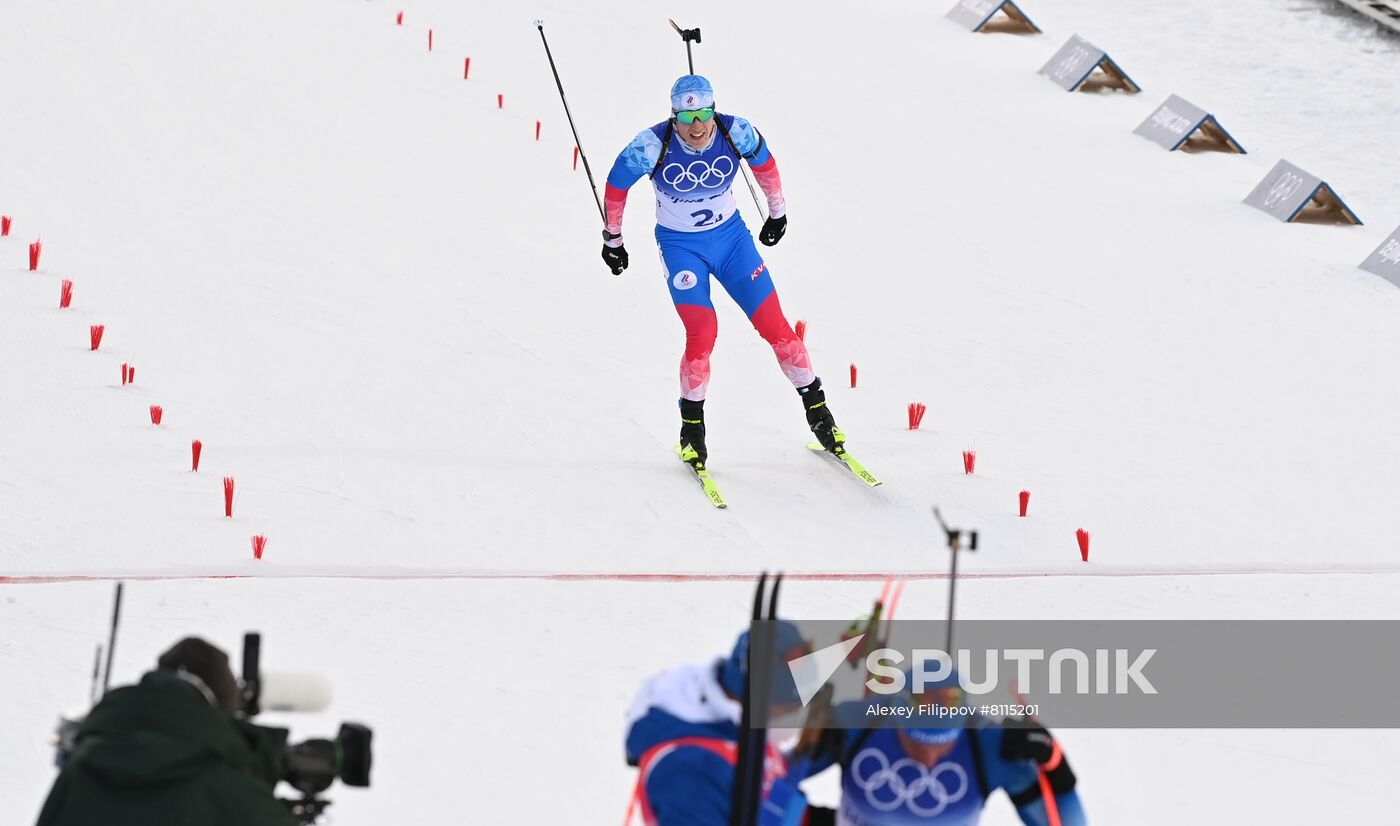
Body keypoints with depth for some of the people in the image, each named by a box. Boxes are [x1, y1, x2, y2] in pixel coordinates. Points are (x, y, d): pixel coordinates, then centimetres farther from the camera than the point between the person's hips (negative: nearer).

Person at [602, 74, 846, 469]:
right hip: (681, 247, -2)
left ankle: (818, 411, 13)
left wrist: (777, 212, 16)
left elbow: (764, 164, 4)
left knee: (774, 325, -2)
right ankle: (692, 428, 2)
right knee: (702, 333, -18)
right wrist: (612, 239, 5)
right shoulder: (652, 146, -25)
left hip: (731, 235, 2)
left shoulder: (736, 132, -19)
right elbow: (616, 185, -7)